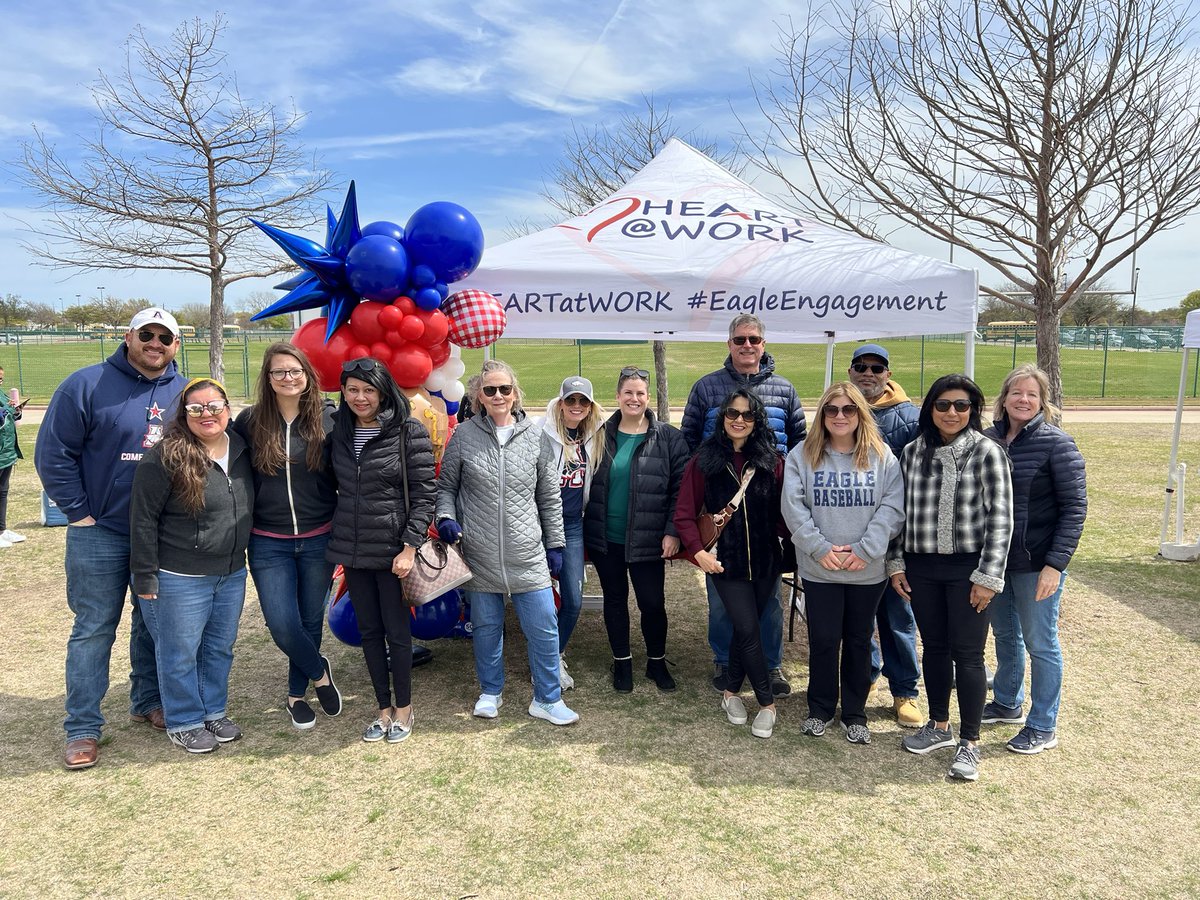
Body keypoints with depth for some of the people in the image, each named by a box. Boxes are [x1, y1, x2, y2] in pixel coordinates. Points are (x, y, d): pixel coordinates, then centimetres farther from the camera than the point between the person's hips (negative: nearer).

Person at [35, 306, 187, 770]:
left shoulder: (185, 393, 4)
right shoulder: (87, 385, -8)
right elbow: (53, 453, -7)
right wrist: (80, 511, -8)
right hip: (101, 533, -3)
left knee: (155, 622, 15)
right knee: (93, 629, 3)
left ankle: (148, 701, 32)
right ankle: (83, 729, 13)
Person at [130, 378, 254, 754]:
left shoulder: (240, 450, 3)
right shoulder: (164, 458, -15)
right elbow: (143, 520, -13)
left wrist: (243, 557, 16)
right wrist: (145, 577, -12)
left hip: (232, 574, 6)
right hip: (179, 578, -6)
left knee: (220, 649, 17)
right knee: (180, 653, 8)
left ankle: (214, 712, 35)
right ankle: (183, 723, 26)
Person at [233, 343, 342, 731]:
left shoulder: (326, 420, -3)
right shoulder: (250, 422, -3)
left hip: (318, 540, 0)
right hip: (269, 544, 0)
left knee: (311, 621, 12)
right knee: (282, 625, -6)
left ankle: (297, 694, 34)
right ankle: (320, 673, 23)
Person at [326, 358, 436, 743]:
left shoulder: (409, 432, -11)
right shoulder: (339, 432, 6)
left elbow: (423, 495, -11)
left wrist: (410, 548, -16)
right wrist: (335, 539, 10)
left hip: (393, 549, -5)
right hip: (352, 549, 5)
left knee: (397, 631, 5)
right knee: (369, 631, 13)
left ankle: (403, 708, 24)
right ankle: (384, 707, 28)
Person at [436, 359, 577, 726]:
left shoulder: (534, 437, 1)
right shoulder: (464, 435, -1)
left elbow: (550, 497, 7)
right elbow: (446, 486, 8)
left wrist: (555, 544, 7)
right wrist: (446, 518, -11)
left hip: (528, 554, 0)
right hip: (479, 554, 0)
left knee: (544, 626, 2)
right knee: (486, 625, 14)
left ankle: (547, 699, 20)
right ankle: (490, 692, 34)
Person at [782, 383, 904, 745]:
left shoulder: (882, 456, 0)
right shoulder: (802, 455, 0)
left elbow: (892, 507, -6)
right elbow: (793, 507, -7)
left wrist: (866, 549, -15)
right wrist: (819, 547, -15)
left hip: (868, 569, 1)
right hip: (818, 569, 0)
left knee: (859, 641, 13)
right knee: (823, 640, 8)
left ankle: (855, 713, 28)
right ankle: (820, 709, 27)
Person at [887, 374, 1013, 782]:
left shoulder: (987, 453, -8)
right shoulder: (913, 452, 5)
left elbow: (1001, 518, -9)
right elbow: (901, 511, 11)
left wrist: (989, 576, -12)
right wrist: (896, 563, 6)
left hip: (968, 569, -4)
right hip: (921, 568, 4)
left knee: (967, 654, 1)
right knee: (934, 648, 15)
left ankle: (969, 743, 16)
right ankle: (939, 726, 33)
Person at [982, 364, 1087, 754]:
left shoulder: (1056, 443, -11)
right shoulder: (988, 440, 3)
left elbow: (1074, 507, -12)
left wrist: (1056, 564, -17)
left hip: (1037, 564, -5)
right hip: (994, 559, 5)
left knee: (1040, 643, 6)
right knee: (1004, 635, 19)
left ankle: (1043, 728, 20)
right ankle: (1007, 704, 39)